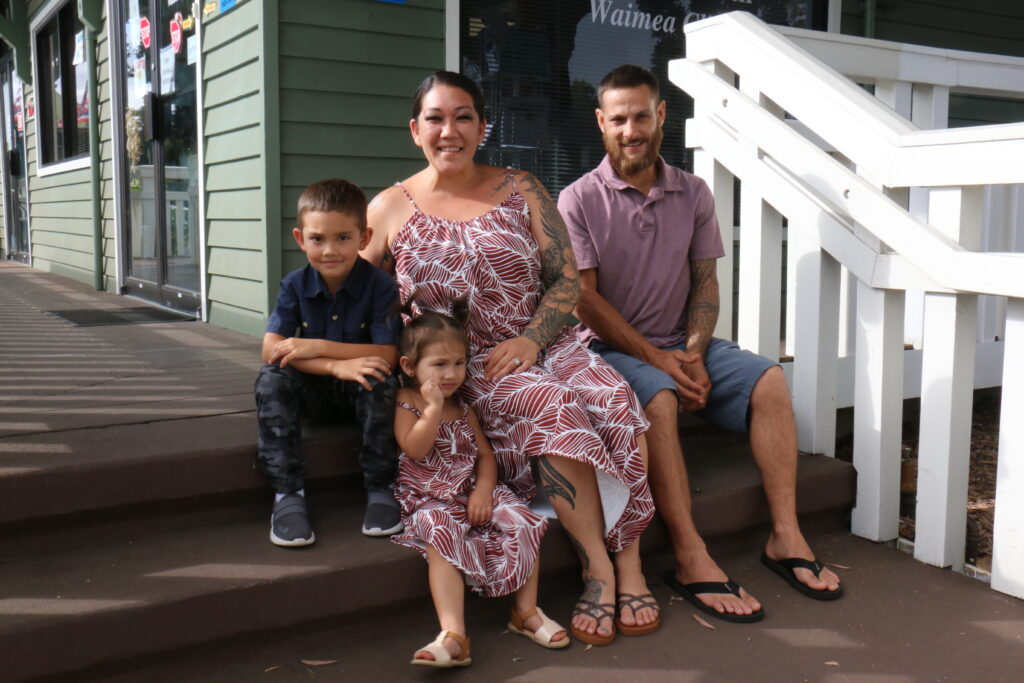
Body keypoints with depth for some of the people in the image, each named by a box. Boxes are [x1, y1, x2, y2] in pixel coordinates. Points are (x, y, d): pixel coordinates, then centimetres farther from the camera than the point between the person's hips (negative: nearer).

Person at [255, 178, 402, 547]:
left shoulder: (379, 285, -13)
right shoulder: (295, 285, -7)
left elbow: (388, 355, -22)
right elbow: (271, 349, -19)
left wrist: (319, 348, -27)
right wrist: (338, 366, -33)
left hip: (359, 392, -2)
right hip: (312, 394, 2)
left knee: (380, 380, -33)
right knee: (271, 377, -26)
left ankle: (379, 489, -17)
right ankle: (287, 494, -21)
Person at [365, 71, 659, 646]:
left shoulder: (521, 190, 10)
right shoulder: (392, 209, 8)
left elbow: (567, 278, 5)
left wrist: (530, 340, -12)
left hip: (546, 343, 2)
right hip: (467, 363, -2)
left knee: (612, 398, -28)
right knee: (552, 406, -33)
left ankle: (630, 565, -20)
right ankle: (598, 568, -25)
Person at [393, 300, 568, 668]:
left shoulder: (463, 408, 14)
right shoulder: (405, 403, -1)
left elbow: (485, 454, 9)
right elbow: (415, 450, -16)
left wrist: (484, 489, -9)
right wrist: (434, 406, -20)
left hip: (473, 490, 5)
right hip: (431, 497, -4)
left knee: (523, 521, -17)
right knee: (440, 534, -35)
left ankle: (526, 611, -1)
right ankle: (453, 634, -39)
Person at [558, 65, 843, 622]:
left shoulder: (693, 194, 8)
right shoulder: (579, 200, -5)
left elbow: (705, 283, 7)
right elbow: (584, 300, -10)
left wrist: (693, 355, -11)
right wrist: (656, 358, -16)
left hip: (681, 346, 5)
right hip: (610, 348, -4)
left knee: (768, 380, -17)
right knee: (657, 399, -34)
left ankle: (785, 537, -13)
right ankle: (691, 561, -32)